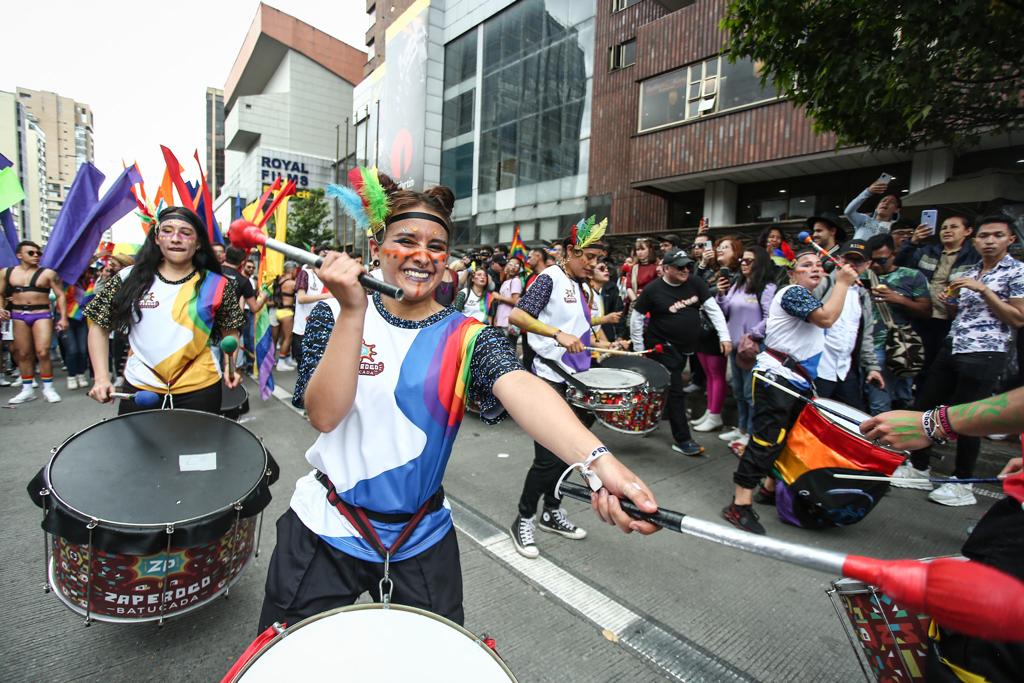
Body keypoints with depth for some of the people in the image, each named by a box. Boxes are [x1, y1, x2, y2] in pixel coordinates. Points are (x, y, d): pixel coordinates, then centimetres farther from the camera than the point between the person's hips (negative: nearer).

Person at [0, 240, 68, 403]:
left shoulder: (47, 273, 0)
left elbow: (60, 295, -1)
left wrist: (63, 318, -9)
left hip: (42, 314, -3)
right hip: (18, 315, 3)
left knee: (42, 352, -12)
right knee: (23, 354, 8)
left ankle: (48, 388, 0)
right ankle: (27, 390, 17)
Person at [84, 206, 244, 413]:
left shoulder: (216, 285, -3)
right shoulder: (130, 278, 0)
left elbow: (230, 332, 7)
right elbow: (99, 326, 7)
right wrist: (102, 378, -1)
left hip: (199, 388, -1)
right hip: (139, 388, 1)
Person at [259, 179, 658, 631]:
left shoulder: (466, 337, -10)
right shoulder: (339, 317, -6)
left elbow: (520, 388, -30)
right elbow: (324, 415, -18)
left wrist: (596, 459, -47)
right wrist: (353, 311, -28)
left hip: (421, 539, 1)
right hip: (325, 528, 0)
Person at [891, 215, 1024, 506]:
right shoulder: (968, 273, 16)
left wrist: (983, 290, -14)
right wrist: (949, 299, 3)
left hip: (984, 354, -7)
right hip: (951, 349, 7)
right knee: (923, 406, 6)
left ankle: (962, 484, 11)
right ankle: (919, 469, 18)